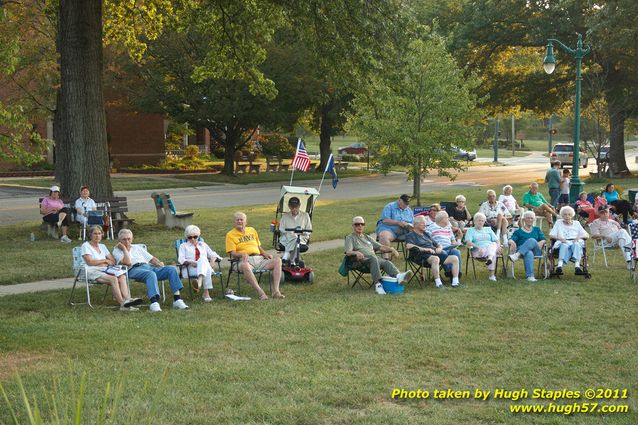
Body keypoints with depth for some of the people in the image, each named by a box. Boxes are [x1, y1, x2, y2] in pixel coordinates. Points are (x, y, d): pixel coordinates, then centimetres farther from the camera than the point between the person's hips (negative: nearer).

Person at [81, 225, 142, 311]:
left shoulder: (102, 246, 25)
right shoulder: (86, 246, 5)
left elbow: (113, 261, 19)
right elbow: (90, 262, -9)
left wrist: (100, 263, 0)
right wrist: (105, 260, 0)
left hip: (105, 269, 6)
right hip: (93, 272, -6)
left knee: (122, 276, -27)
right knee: (113, 279, -33)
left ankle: (126, 299, -46)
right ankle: (122, 303, -41)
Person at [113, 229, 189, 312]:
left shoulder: (137, 247, 32)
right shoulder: (117, 251, 14)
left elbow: (151, 258, 28)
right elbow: (127, 263, -6)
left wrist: (159, 263, 8)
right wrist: (124, 249, 1)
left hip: (148, 266, 6)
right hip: (134, 270, -6)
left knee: (172, 269, -17)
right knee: (151, 274, -40)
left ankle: (177, 300, -24)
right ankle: (154, 303, -53)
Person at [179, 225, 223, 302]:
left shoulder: (203, 245, 31)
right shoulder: (183, 246, 22)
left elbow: (212, 255, 23)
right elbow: (181, 259, 6)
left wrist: (211, 262, -2)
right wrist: (191, 262, -15)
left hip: (205, 266, 3)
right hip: (190, 269, -3)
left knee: (203, 259, -38)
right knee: (206, 268, -40)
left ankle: (200, 279, -61)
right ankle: (206, 292, -57)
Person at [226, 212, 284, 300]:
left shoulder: (252, 230, 26)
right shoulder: (230, 235, 10)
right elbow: (232, 253, -1)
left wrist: (265, 254, 9)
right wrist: (242, 254, -21)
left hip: (259, 259, 5)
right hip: (245, 260, -5)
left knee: (277, 260, -21)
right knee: (245, 265, -43)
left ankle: (275, 291, -30)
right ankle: (261, 293, -47)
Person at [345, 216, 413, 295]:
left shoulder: (367, 238, 34)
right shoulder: (350, 238, 16)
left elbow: (380, 247, 28)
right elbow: (348, 252, -2)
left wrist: (391, 249, 8)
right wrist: (356, 253, -25)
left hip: (374, 258, 5)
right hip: (360, 261, -5)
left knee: (386, 262, -28)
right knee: (373, 258, -37)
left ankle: (398, 276, -57)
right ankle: (377, 284, -52)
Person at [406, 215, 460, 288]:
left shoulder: (426, 234, 30)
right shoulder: (410, 235, 9)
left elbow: (438, 245, 32)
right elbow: (408, 246, -14)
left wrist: (439, 248, 5)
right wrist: (425, 249, -19)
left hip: (435, 254, 7)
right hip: (423, 255, -7)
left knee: (455, 258, -13)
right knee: (435, 259, -40)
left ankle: (455, 282, -17)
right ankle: (438, 283, -38)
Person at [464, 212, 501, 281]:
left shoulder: (488, 229, 29)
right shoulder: (470, 230, 17)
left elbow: (496, 240, 18)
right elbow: (468, 242, -1)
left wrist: (498, 246, -6)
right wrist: (478, 247, -18)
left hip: (491, 248, 3)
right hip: (479, 251, -3)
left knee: (494, 244, -36)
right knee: (493, 254, -36)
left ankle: (490, 258, -59)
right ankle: (492, 274, -48)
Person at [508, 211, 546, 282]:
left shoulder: (537, 229, 31)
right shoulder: (518, 231, 24)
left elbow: (543, 239, 16)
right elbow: (511, 239, 7)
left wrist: (541, 243, -10)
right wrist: (512, 242, -20)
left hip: (536, 251, 1)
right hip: (521, 249, -1)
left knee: (532, 240, -35)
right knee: (529, 254, -41)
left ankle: (517, 255, -52)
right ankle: (530, 276, -58)